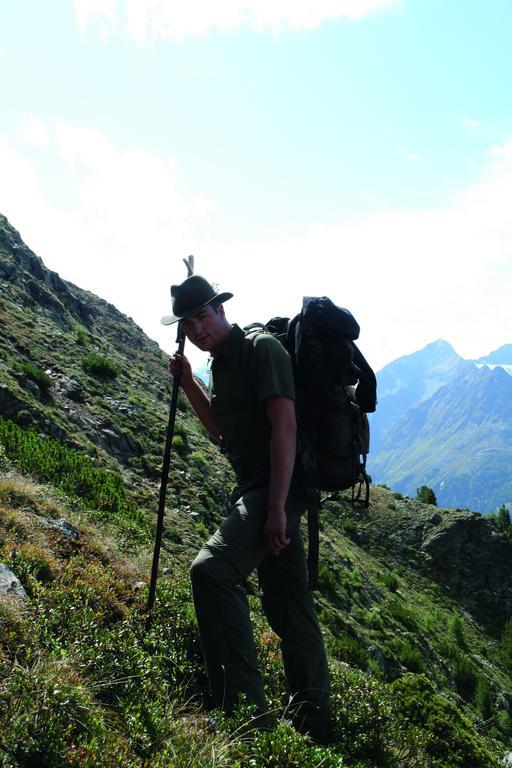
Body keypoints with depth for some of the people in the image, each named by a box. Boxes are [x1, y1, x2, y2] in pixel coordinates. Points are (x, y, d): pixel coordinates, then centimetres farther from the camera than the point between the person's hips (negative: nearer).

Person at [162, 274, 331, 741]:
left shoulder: (262, 348, -10)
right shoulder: (221, 363, 18)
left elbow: (285, 426, -19)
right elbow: (222, 430, 29)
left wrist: (276, 506, -25)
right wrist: (188, 384, 16)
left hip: (278, 488, -10)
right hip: (255, 490, 10)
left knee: (212, 569, -27)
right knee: (287, 605, 14)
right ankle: (315, 727, 27)